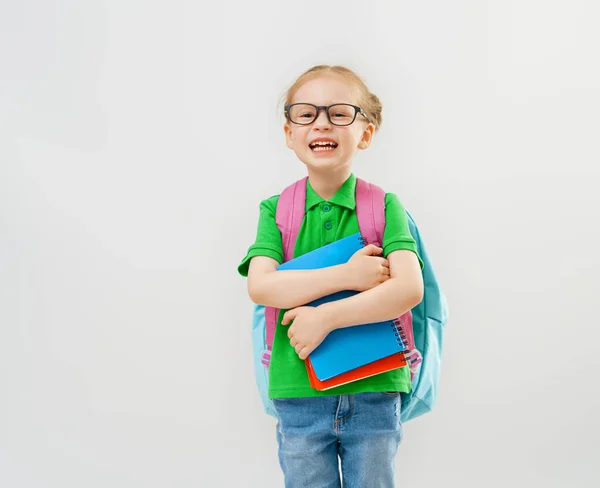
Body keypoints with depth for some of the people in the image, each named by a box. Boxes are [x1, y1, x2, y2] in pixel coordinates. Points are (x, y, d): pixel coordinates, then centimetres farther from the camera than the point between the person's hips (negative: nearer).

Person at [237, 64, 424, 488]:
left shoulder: (385, 206, -3)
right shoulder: (276, 210, 0)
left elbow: (410, 288, -17)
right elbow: (261, 286, -15)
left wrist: (327, 316, -23)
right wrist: (348, 275, -21)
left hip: (374, 393, 0)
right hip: (299, 395, 1)